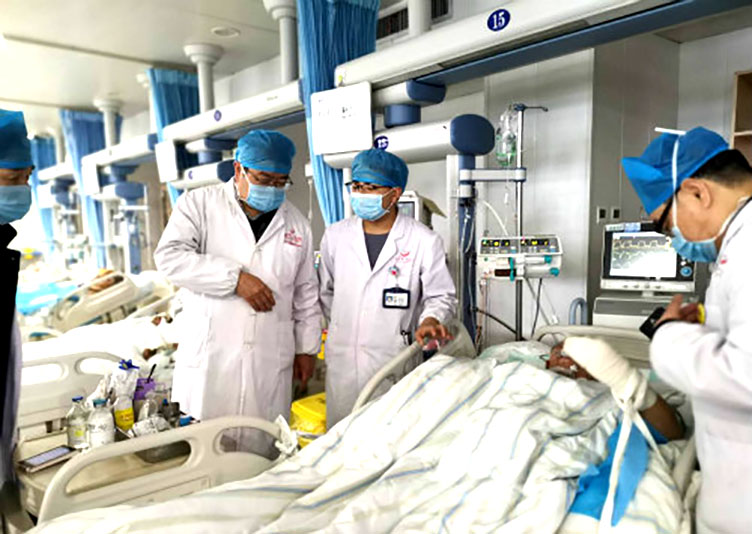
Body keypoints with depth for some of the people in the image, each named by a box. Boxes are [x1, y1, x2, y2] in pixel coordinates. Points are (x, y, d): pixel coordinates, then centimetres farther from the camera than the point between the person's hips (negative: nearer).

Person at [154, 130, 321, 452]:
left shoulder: (296, 224, 11)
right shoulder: (199, 204, 2)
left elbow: (306, 295, 16)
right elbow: (169, 256, -13)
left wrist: (307, 348, 15)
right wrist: (236, 277, -18)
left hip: (270, 364, 2)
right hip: (209, 357, -2)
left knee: (262, 449, 6)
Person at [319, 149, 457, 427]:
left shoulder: (424, 241, -4)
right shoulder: (335, 235, 6)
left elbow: (441, 295, 3)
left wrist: (430, 320, -16)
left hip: (394, 360, -3)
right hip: (342, 359, 3)